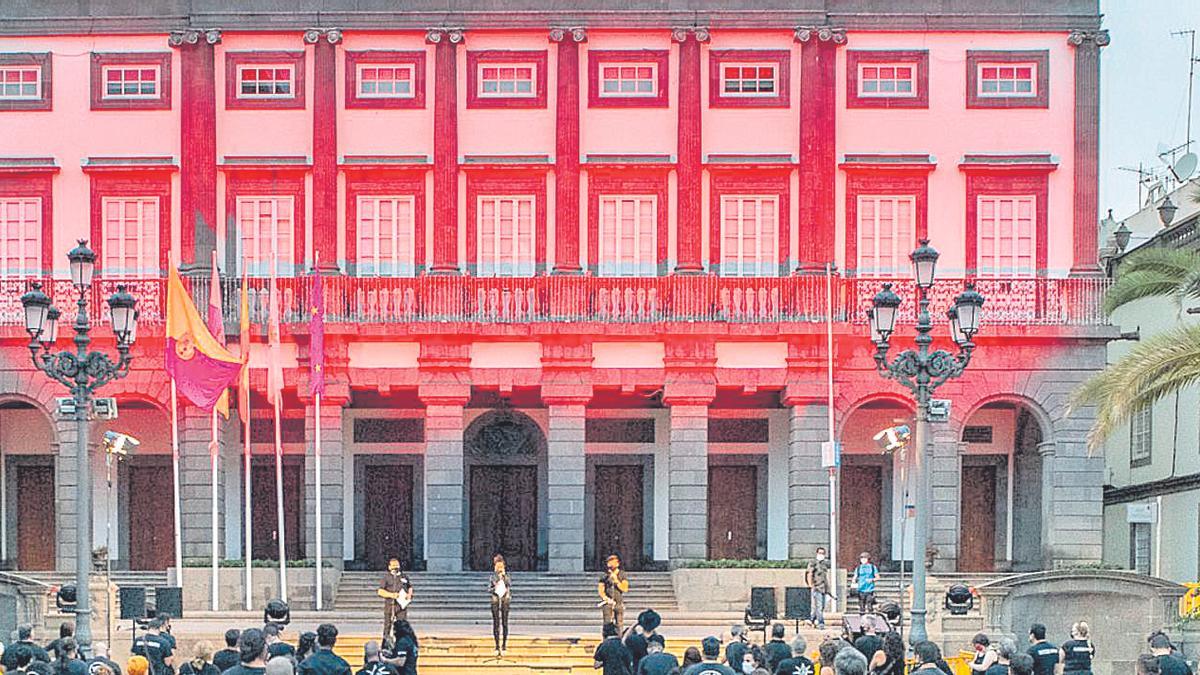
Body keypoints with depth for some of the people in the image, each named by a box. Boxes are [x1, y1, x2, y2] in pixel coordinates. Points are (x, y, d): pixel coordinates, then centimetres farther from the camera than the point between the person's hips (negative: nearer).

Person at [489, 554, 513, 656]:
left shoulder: (507, 575, 6)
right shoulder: (492, 576, 7)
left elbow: (509, 584, -12)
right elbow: (489, 589, 5)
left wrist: (504, 575, -15)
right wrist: (494, 589, -14)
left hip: (505, 600, 0)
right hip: (495, 601, 0)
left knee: (504, 623, -1)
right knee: (496, 623, -1)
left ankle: (504, 645, 4)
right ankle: (497, 645, 3)